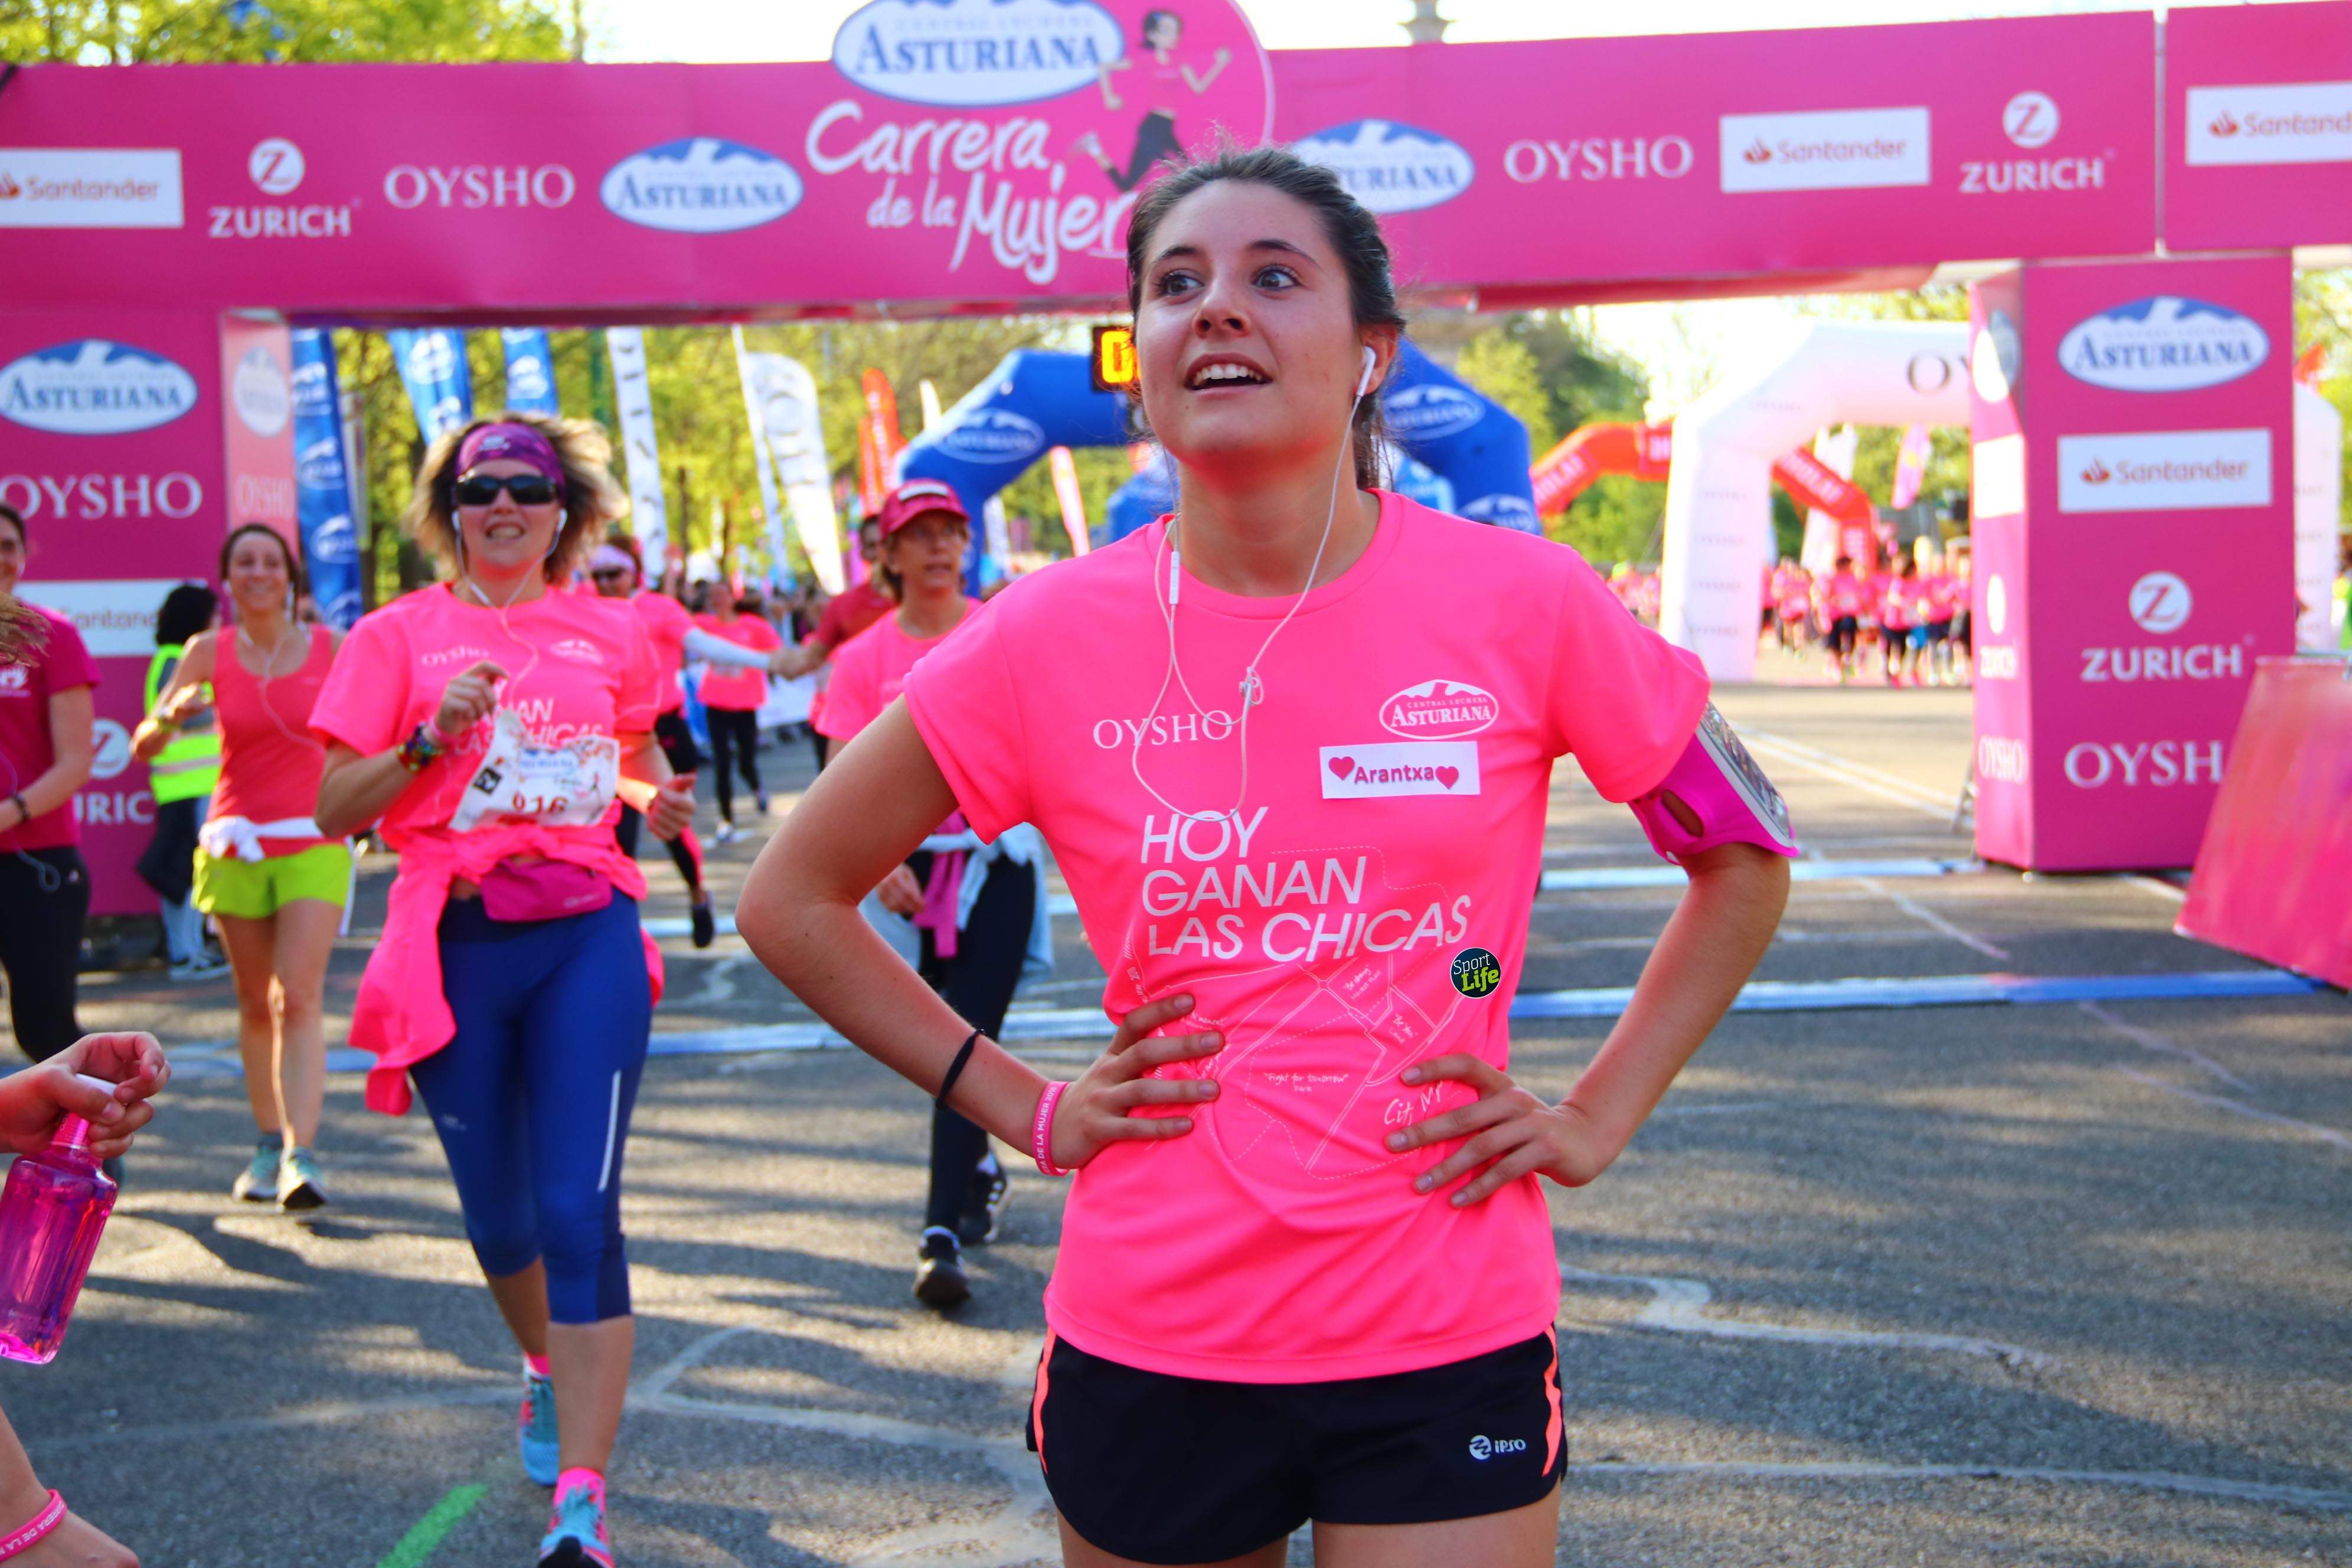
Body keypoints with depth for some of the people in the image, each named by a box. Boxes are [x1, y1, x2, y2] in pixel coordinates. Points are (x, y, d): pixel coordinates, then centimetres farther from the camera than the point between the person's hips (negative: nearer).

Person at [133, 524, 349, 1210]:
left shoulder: (328, 646, 1)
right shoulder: (209, 652, 1)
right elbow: (143, 746, -3)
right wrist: (173, 715, -23)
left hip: (313, 843, -2)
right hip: (235, 842, 2)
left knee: (300, 998, -14)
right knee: (256, 1004, 10)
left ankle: (301, 1154, -19)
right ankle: (267, 1143, 24)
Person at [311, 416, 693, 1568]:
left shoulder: (611, 633, 8)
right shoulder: (398, 636, 3)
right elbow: (334, 811, 0)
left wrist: (658, 796, 4)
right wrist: (430, 741, -15)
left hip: (586, 936, 0)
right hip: (454, 944, 0)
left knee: (580, 1210, -12)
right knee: (498, 1213, 12)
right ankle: (546, 1369, 45)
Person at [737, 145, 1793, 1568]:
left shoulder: (1522, 607, -7)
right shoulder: (1048, 644, -6)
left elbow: (1745, 858, 8)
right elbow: (792, 902, 6)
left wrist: (1596, 1119, 1)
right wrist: (1025, 1108, 0)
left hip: (1447, 1348, -1)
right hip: (1147, 1353, 1)